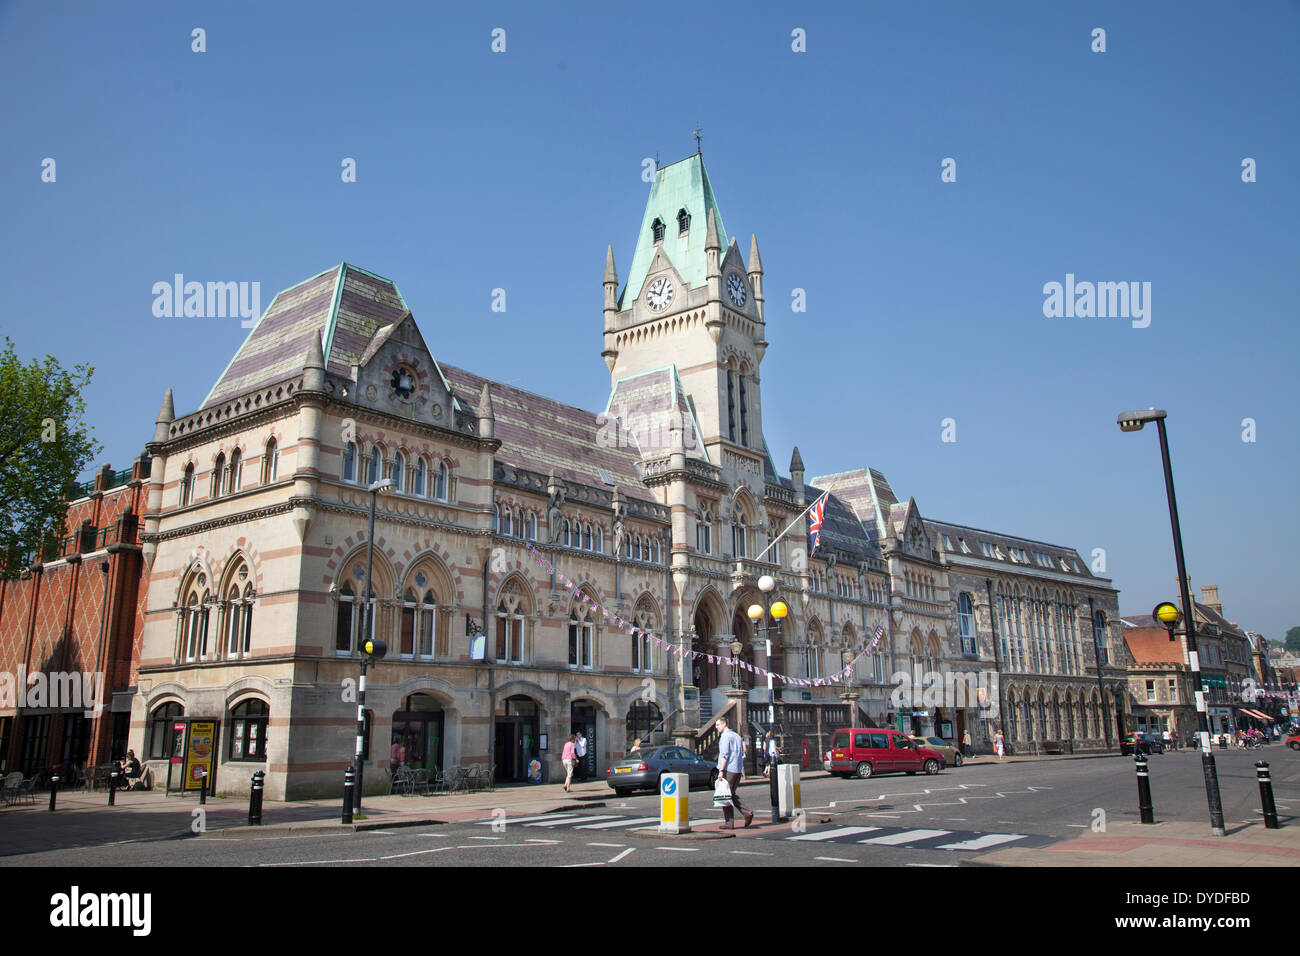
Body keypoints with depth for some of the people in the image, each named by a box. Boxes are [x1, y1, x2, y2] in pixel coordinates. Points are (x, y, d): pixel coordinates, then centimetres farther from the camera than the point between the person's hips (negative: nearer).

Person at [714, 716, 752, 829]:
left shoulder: (725, 736, -8)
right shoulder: (737, 736, 18)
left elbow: (724, 755, -17)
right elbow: (742, 755, 19)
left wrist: (721, 770, -18)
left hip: (728, 769, -8)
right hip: (738, 769, 8)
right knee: (732, 794, 15)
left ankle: (729, 822, -2)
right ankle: (747, 813, 1)